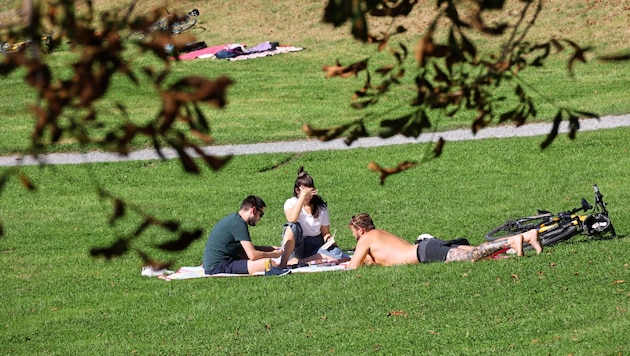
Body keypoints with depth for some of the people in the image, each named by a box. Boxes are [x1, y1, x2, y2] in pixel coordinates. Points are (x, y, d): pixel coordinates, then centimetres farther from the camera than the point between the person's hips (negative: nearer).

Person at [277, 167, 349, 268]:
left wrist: (329, 238, -15)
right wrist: (303, 196, -26)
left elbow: (325, 233, 9)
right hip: (296, 246, -2)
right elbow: (292, 219, -24)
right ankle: (283, 262, -43)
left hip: (315, 245, 2)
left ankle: (296, 262, -33)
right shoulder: (291, 203, -1)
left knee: (337, 255, -31)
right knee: (293, 227, -35)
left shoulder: (321, 207, 8)